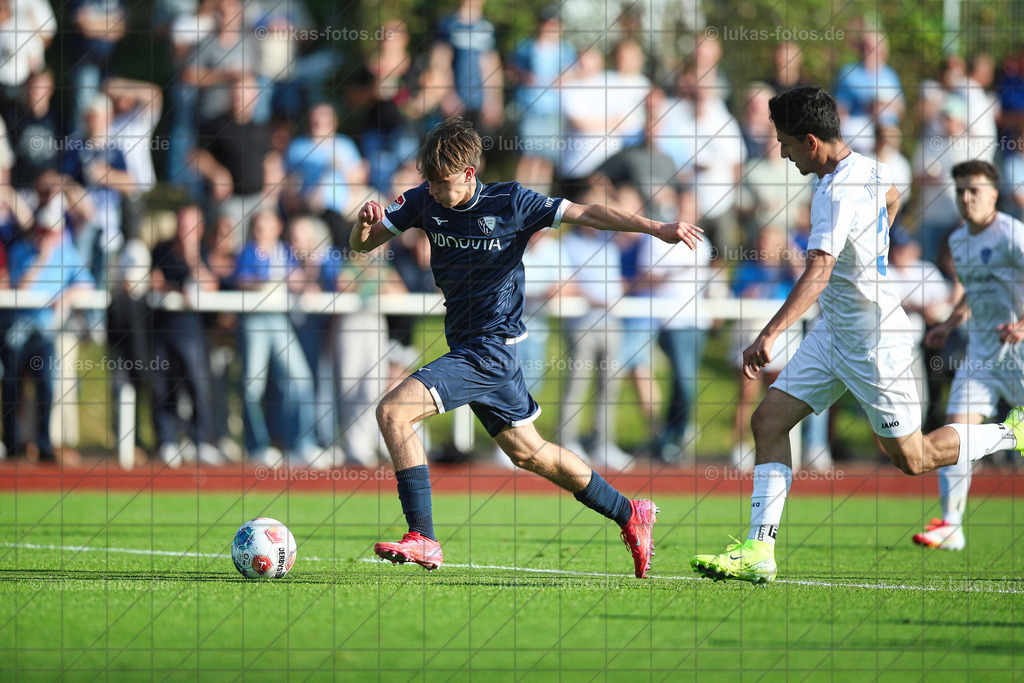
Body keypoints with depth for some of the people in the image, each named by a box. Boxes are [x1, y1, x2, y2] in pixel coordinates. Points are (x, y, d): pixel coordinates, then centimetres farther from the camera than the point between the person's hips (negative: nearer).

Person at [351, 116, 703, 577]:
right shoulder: (423, 202, 2)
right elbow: (363, 244, 5)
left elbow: (585, 214, -5)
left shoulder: (510, 202, -12)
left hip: (491, 346, -7)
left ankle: (422, 539, -20)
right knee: (528, 453, 18)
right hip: (466, 346, 7)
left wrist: (656, 228, -11)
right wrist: (365, 223, -19)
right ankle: (630, 516, 32)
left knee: (394, 411, -21)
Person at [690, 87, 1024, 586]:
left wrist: (770, 334, -51)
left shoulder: (837, 194, -28)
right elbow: (892, 198, 25)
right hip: (834, 333, 9)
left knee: (911, 459, 5)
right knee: (768, 421, -1)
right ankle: (760, 552, -3)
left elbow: (819, 270, -42)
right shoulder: (867, 169, 1)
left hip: (874, 341, -9)